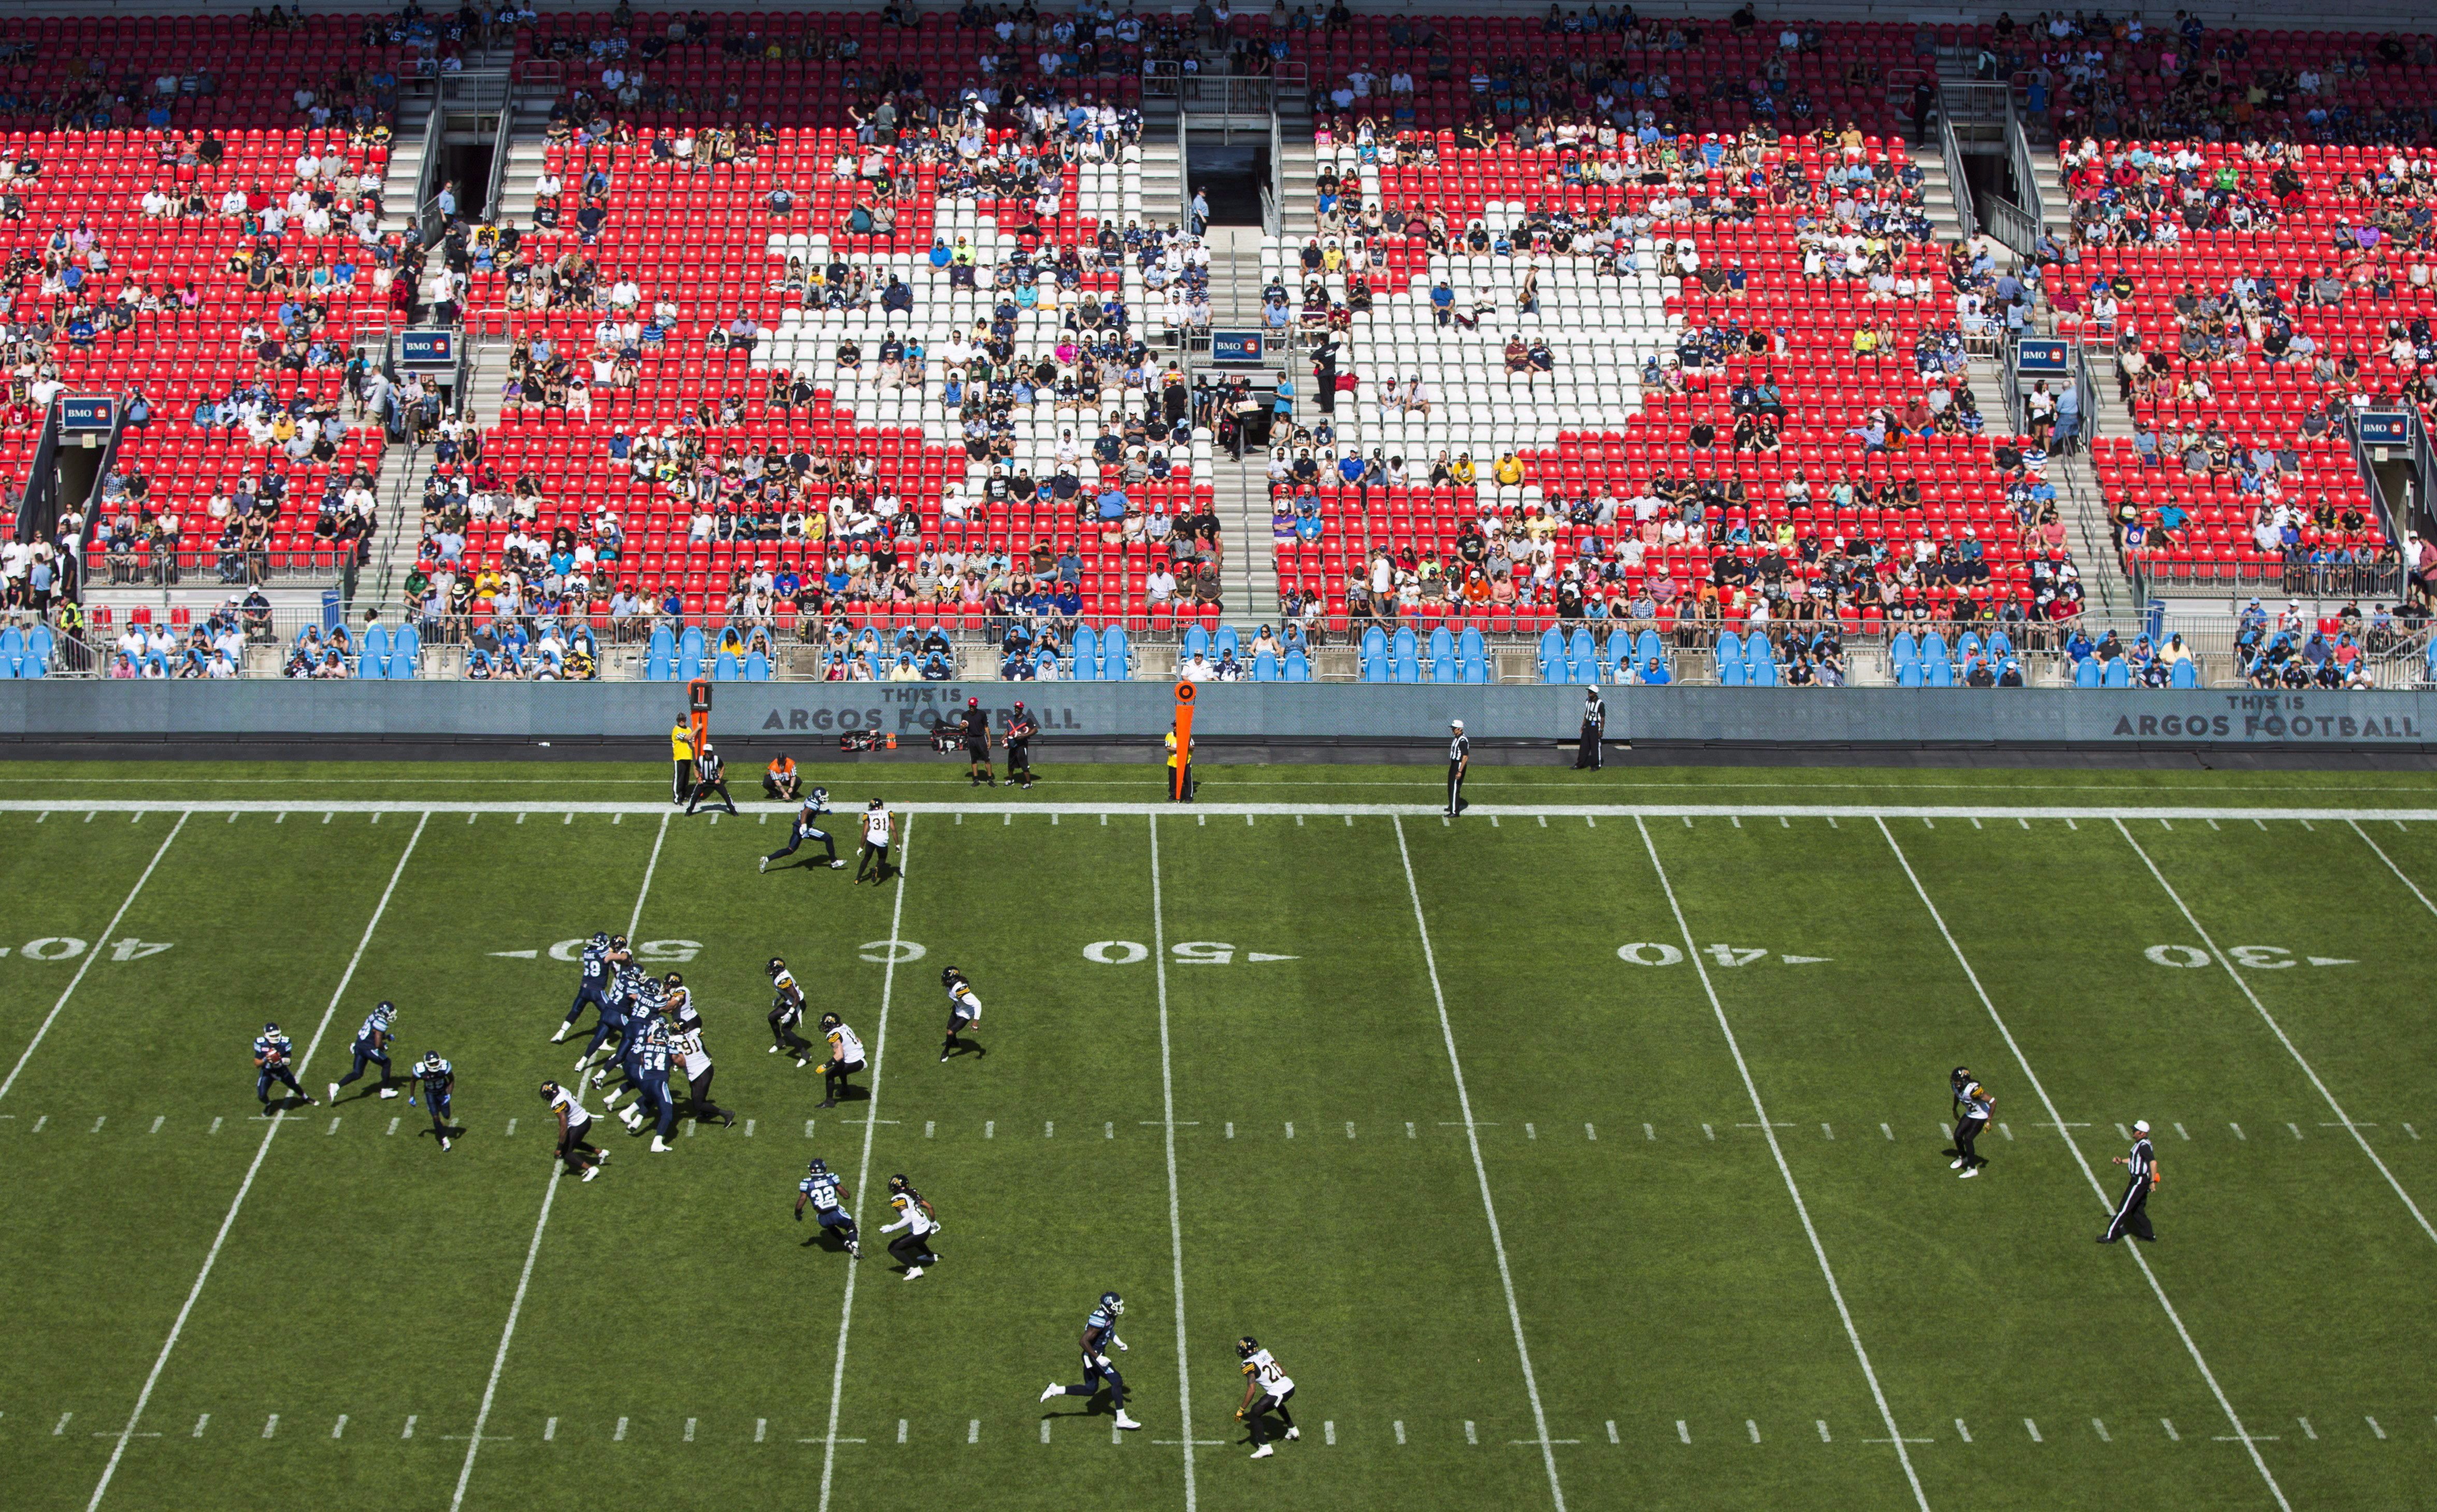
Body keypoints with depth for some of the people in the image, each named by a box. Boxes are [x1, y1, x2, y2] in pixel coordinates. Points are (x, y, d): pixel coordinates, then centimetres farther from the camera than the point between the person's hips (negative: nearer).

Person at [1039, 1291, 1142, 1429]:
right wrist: (1098, 1358, -26)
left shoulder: (1110, 1316, 4)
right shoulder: (1100, 1319, -27)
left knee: (1091, 1389, 16)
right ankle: (1121, 1419, -1)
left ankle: (1055, 1390, 19)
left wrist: (1119, 1343, 16)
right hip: (1093, 1356, -10)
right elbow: (1084, 1341, -27)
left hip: (1096, 1355, 10)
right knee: (1117, 1381, -8)